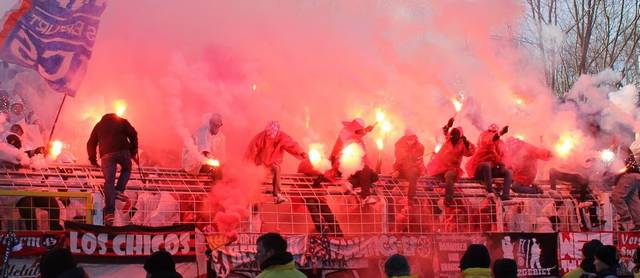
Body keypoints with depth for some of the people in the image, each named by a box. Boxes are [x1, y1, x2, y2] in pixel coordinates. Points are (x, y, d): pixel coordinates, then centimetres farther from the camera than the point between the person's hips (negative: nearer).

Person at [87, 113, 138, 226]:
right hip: (123, 151, -1)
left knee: (109, 182, -3)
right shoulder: (122, 121, 24)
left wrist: (93, 159, 27)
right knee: (126, 170, 27)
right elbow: (133, 134, 10)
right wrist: (133, 151, 16)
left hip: (106, 154, 1)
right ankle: (119, 190, 2)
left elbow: (91, 143, 23)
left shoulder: (99, 125, 28)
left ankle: (109, 212, -14)